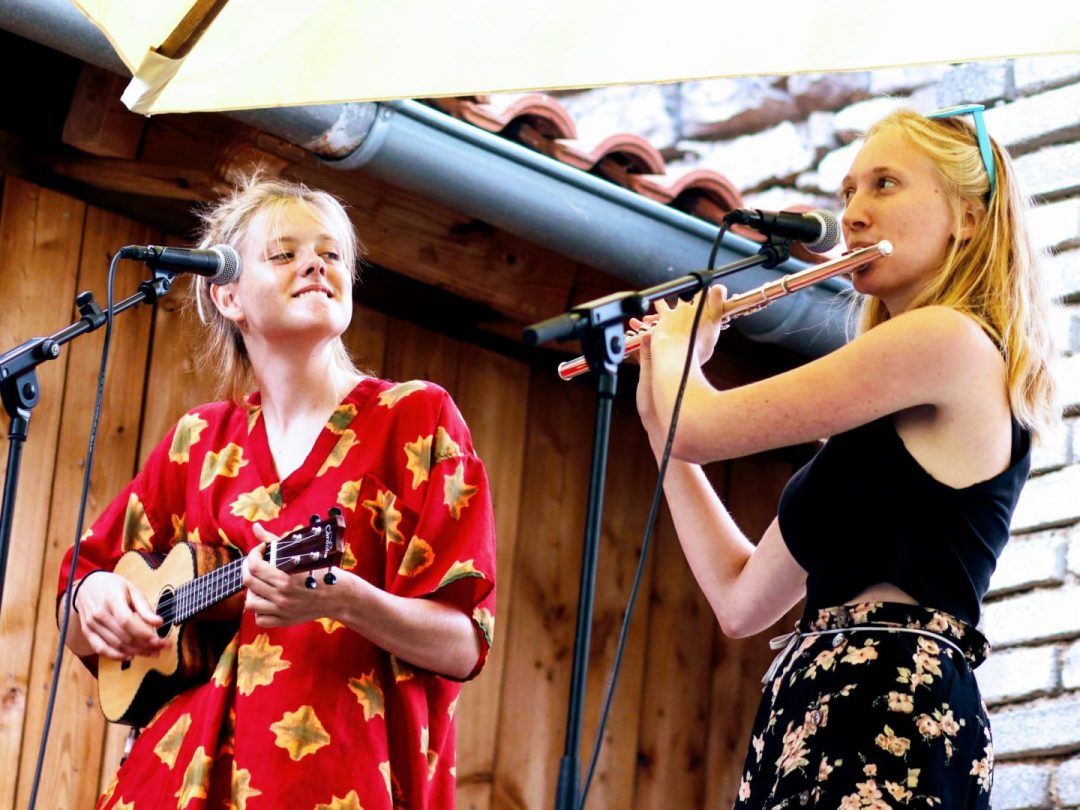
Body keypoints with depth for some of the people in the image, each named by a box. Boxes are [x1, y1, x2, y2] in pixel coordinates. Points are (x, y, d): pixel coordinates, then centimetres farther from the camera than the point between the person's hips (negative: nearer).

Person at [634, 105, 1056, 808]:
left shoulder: (953, 341, -6)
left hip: (887, 723, -9)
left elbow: (698, 427, -8)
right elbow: (743, 601, 23)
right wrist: (661, 425, 24)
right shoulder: (895, 422, 23)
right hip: (816, 715, 9)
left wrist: (677, 342, 15)